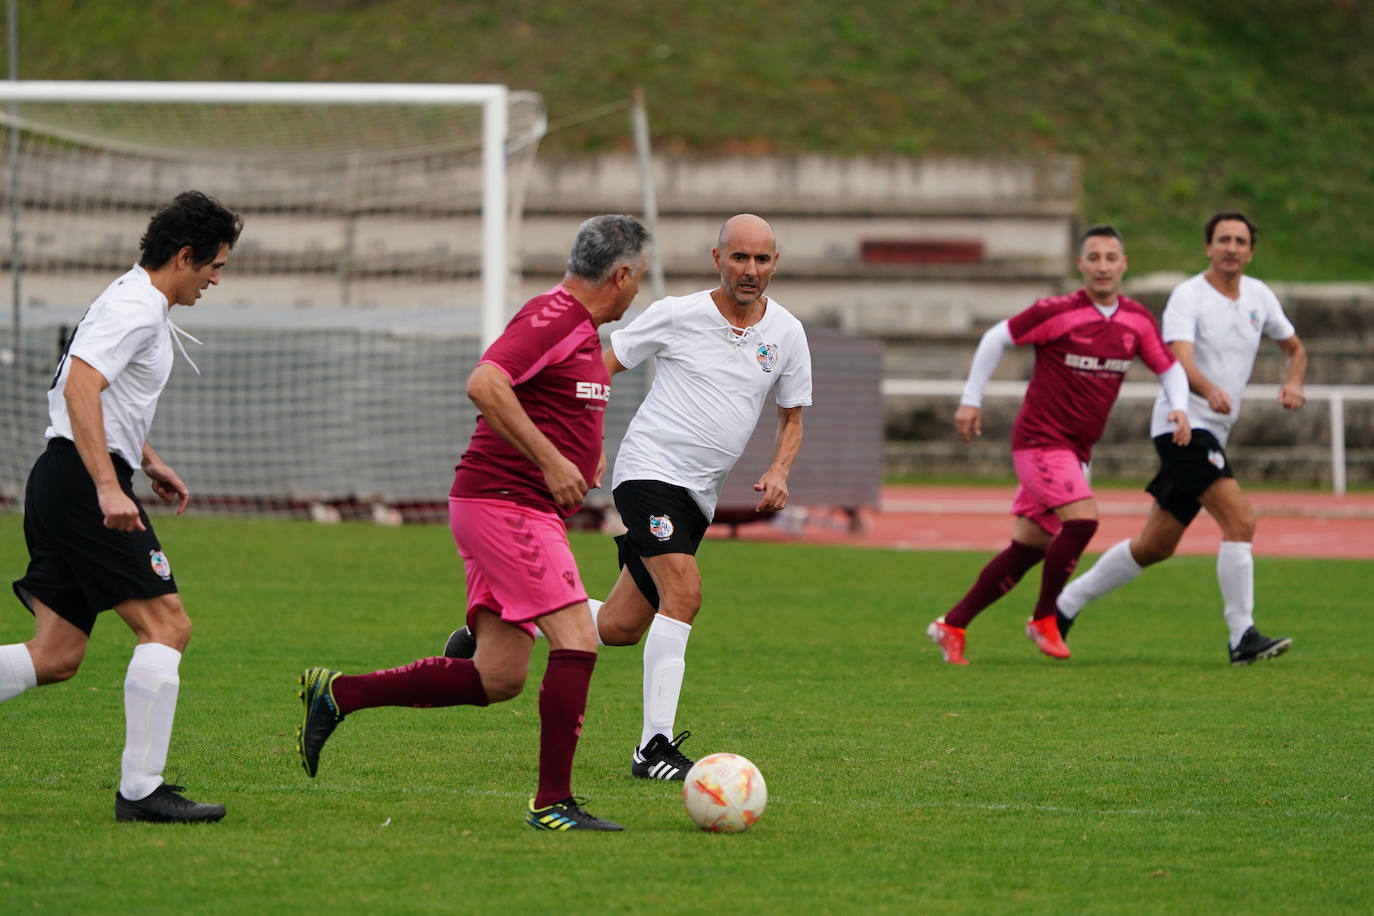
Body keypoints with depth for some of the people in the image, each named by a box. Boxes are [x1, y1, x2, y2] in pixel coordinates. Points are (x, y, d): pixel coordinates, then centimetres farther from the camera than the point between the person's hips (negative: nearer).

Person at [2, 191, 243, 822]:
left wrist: (148, 462, 36)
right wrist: (108, 487, -31)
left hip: (62, 482, 10)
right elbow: (80, 388, -25)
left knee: (56, 657, 6)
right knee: (166, 626, -10)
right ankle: (140, 790, -12)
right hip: (81, 482, -10)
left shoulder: (136, 303, 21)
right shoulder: (137, 309, -12)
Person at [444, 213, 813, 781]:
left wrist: (778, 471, -2)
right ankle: (653, 747, -24)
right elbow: (598, 369, 1)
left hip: (698, 498, 6)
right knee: (684, 592, -25)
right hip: (649, 471, -6)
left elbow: (792, 417, 17)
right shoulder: (676, 315, -8)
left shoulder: (787, 334, 4)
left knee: (619, 628, 7)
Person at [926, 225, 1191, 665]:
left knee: (1028, 548, 7)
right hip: (1040, 440, -6)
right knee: (1082, 519, -23)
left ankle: (951, 626, 16)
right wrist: (971, 400, -3)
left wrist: (1178, 408, -8)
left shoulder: (1138, 321, 3)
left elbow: (1169, 368, 13)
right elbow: (996, 338, -4)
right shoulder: (1058, 313, -13)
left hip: (1075, 450, 6)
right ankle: (1045, 620, -6)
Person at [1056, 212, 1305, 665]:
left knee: (1156, 545, 12)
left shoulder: (1259, 296, 11)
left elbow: (1295, 349, 24)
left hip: (1210, 433, 8)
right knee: (1240, 520, -21)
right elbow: (1180, 360, -27)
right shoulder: (1188, 297, -11)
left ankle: (1063, 607, 24)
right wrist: (1210, 391, -48)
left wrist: (1292, 383, 2)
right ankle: (1242, 637, -20)